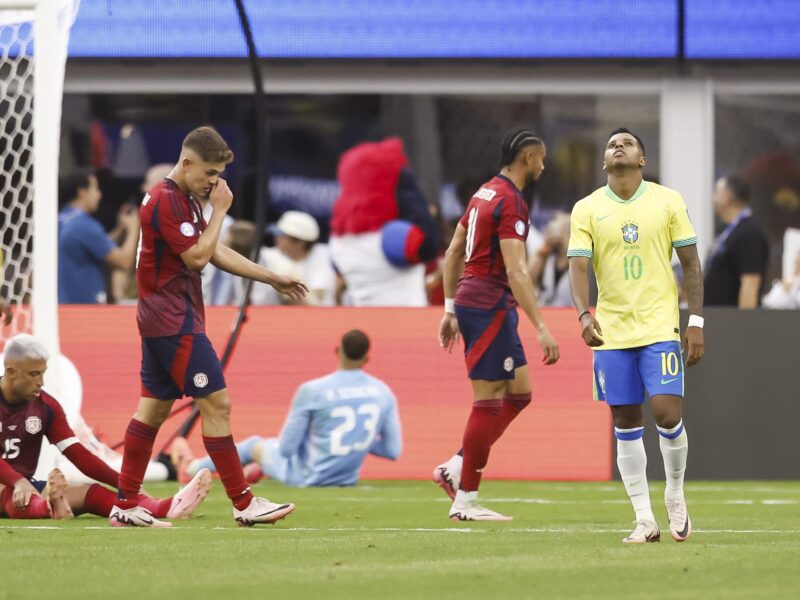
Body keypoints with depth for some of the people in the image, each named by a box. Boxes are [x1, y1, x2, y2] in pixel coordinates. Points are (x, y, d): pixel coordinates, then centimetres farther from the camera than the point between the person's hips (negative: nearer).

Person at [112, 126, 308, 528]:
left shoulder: (183, 200, 17)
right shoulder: (167, 201, -16)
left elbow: (217, 253, 21)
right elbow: (198, 256, -19)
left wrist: (273, 279, 18)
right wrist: (219, 211, -12)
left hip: (160, 322, 11)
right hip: (176, 323, -11)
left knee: (154, 409, 10)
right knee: (216, 404, -9)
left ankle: (125, 506, 10)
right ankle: (243, 504, -7)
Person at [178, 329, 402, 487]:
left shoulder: (312, 391, -22)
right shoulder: (383, 393, -9)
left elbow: (286, 448, -15)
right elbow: (394, 451, -4)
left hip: (307, 477, -4)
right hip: (348, 478, 4)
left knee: (256, 445, 23)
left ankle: (195, 469, 48)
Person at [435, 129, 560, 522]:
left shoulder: (486, 193, 14)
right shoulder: (511, 202, -16)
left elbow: (453, 253, 20)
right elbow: (516, 271, -23)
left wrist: (451, 310, 23)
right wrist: (540, 328, -25)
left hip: (470, 299, 10)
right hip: (489, 304, -10)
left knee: (519, 393, 12)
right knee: (489, 399, -5)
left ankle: (455, 470, 10)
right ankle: (465, 501, -2)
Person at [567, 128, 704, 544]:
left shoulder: (668, 201, 2)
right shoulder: (587, 210, 3)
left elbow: (690, 263, 4)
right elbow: (579, 267, -4)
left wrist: (696, 322, -2)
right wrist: (584, 315, -22)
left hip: (660, 324, -2)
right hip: (611, 330, 2)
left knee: (666, 412, -14)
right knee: (625, 425, 2)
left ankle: (675, 496, 11)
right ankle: (644, 520, 7)